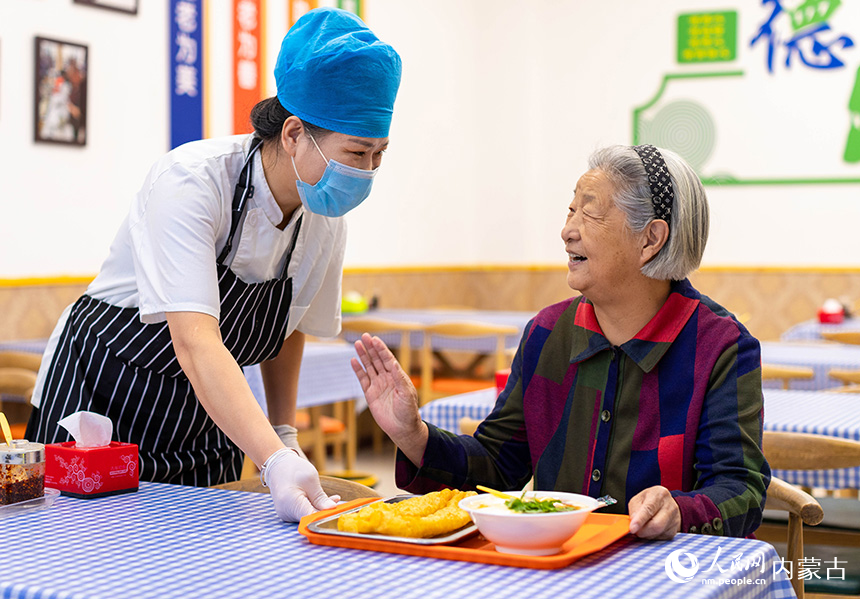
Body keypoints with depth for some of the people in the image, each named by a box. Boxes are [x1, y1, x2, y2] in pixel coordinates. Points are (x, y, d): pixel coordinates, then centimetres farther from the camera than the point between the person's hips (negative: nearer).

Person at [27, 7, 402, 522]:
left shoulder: (326, 217, -9)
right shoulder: (191, 181, -29)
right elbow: (194, 341, -40)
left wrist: (284, 432, 4)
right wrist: (276, 461, -50)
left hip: (203, 426, 5)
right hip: (95, 399, -5)